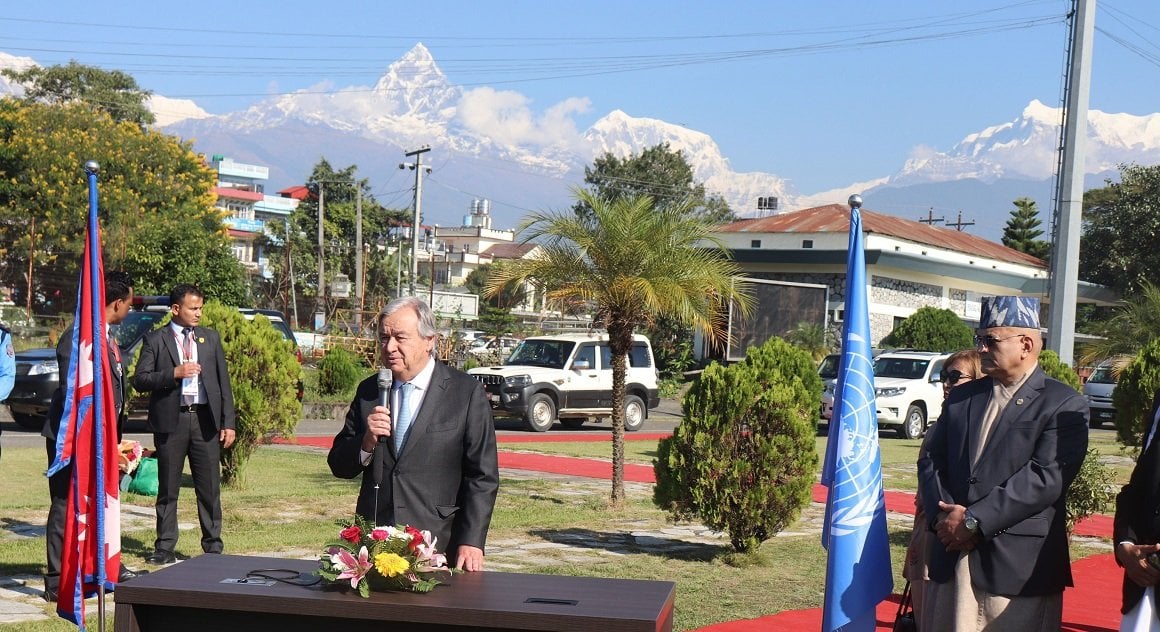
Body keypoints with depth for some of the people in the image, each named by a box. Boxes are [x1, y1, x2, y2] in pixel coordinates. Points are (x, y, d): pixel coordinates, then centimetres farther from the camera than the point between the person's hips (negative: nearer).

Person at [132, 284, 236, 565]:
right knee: (168, 489, 6)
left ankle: (213, 547, 12)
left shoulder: (211, 338, 11)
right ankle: (165, 547, 14)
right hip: (170, 421, -2)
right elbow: (140, 380, -4)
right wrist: (174, 373, -17)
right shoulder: (155, 339, 3)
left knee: (210, 489, 3)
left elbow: (223, 381, 10)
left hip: (206, 421, 2)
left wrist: (228, 422, 4)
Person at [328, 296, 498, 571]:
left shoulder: (467, 393, -3)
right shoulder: (368, 391, 10)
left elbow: (483, 476, -4)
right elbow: (339, 466, 11)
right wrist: (366, 442, -10)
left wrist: (471, 542, -11)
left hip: (438, 547, -3)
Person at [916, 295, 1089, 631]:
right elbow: (931, 460, 10)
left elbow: (1046, 477, -15)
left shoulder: (1064, 405, -4)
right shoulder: (961, 397, 15)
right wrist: (944, 516, -8)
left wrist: (974, 520, -17)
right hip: (951, 559, 5)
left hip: (1019, 566, -5)